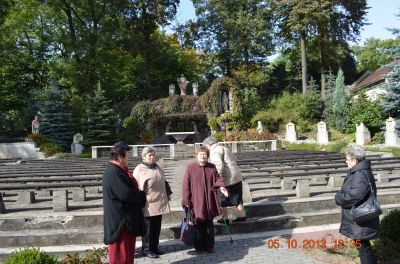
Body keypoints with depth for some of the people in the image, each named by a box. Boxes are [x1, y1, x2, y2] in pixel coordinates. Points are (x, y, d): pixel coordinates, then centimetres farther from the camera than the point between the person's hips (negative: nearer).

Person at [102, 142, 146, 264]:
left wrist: (139, 194, -4)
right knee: (121, 253, 1)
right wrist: (143, 196, -9)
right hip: (121, 219, -10)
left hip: (125, 217, 10)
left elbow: (129, 189, 14)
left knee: (127, 249, 19)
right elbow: (126, 194, -26)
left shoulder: (117, 170, 11)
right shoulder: (113, 172, -21)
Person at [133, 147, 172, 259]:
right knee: (148, 228, 2)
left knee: (157, 227, 13)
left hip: (159, 203, 7)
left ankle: (155, 247, 25)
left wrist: (168, 194, 20)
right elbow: (137, 187, -13)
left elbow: (164, 182, 22)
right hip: (148, 204, -7)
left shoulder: (157, 167, 13)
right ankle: (146, 249, 14)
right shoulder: (139, 170, -10)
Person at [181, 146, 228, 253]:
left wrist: (220, 186, -14)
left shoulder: (212, 167, 5)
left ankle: (209, 246, 24)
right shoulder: (190, 168, -5)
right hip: (196, 202, -3)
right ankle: (199, 247, 19)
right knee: (198, 224, 5)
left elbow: (217, 178, 9)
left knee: (209, 224, 12)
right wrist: (186, 200, -6)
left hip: (209, 202, 3)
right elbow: (186, 185, -4)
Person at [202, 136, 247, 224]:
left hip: (228, 179, -8)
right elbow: (234, 159, 21)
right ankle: (242, 216, 24)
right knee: (237, 198, 19)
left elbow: (219, 166, -25)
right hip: (237, 177, 8)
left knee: (222, 200, 9)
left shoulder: (214, 152, -13)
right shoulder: (224, 148, 16)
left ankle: (225, 219, 18)